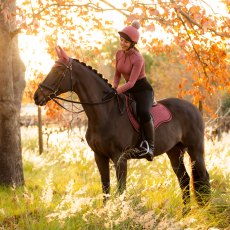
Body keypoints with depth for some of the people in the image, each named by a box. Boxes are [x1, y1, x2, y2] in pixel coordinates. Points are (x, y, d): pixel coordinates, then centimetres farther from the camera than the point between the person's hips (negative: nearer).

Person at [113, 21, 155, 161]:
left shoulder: (137, 58, -21)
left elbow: (131, 82, -26)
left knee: (143, 112, -35)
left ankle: (150, 146, -25)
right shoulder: (119, 54, 2)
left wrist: (116, 92, -33)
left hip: (143, 89, -8)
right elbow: (117, 74, 12)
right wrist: (114, 88, -4)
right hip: (129, 89, 8)